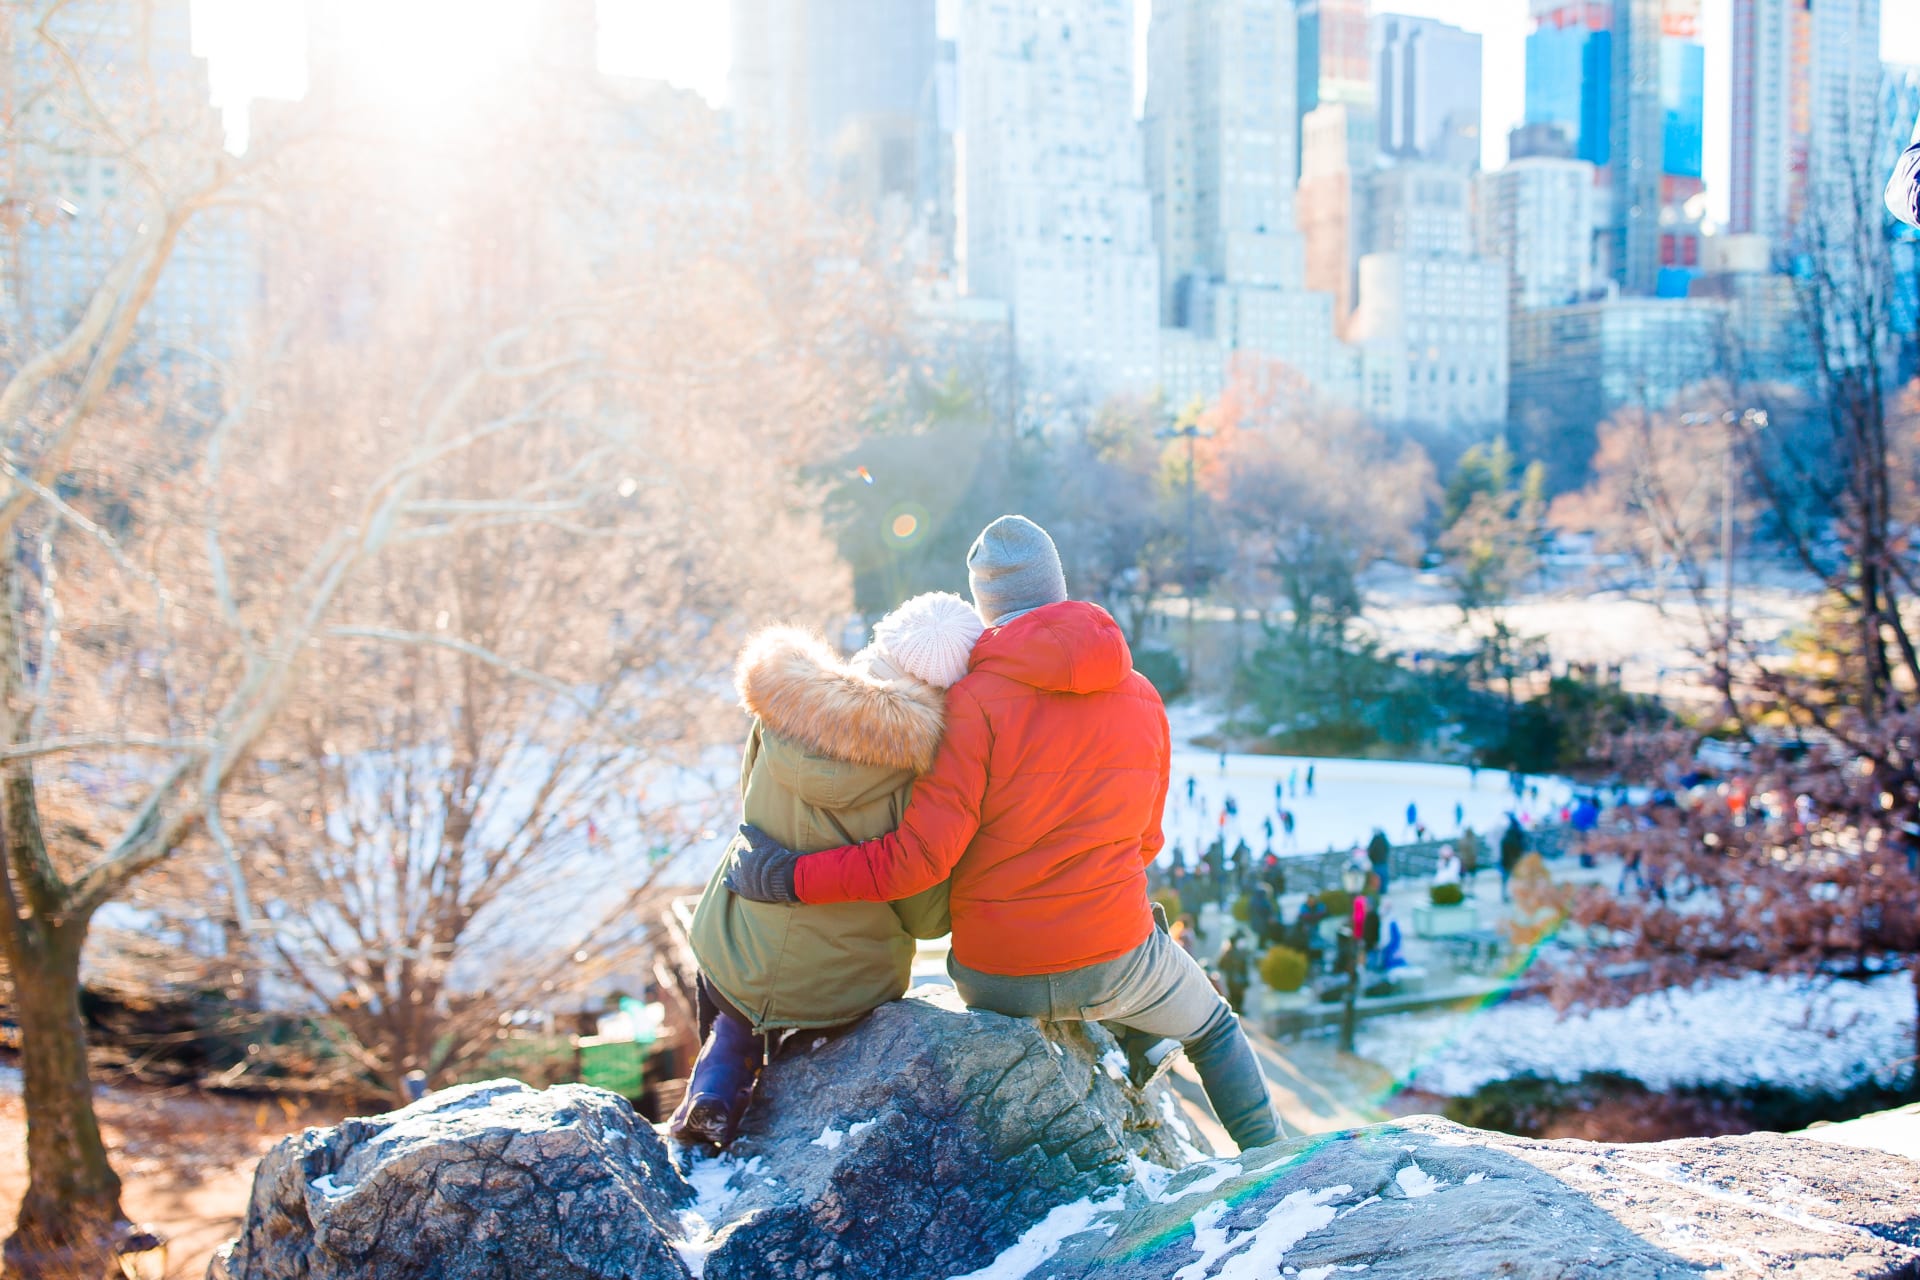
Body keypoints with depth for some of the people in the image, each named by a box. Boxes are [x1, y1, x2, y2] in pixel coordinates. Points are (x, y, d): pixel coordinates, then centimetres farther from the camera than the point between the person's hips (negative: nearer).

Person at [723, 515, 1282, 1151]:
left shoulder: (976, 699, -14)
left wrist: (790, 876, -13)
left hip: (994, 976, -1)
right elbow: (1144, 842, 11)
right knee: (1214, 1027, 32)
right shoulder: (1142, 698, 0)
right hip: (1113, 961, 2)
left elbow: (921, 856, -19)